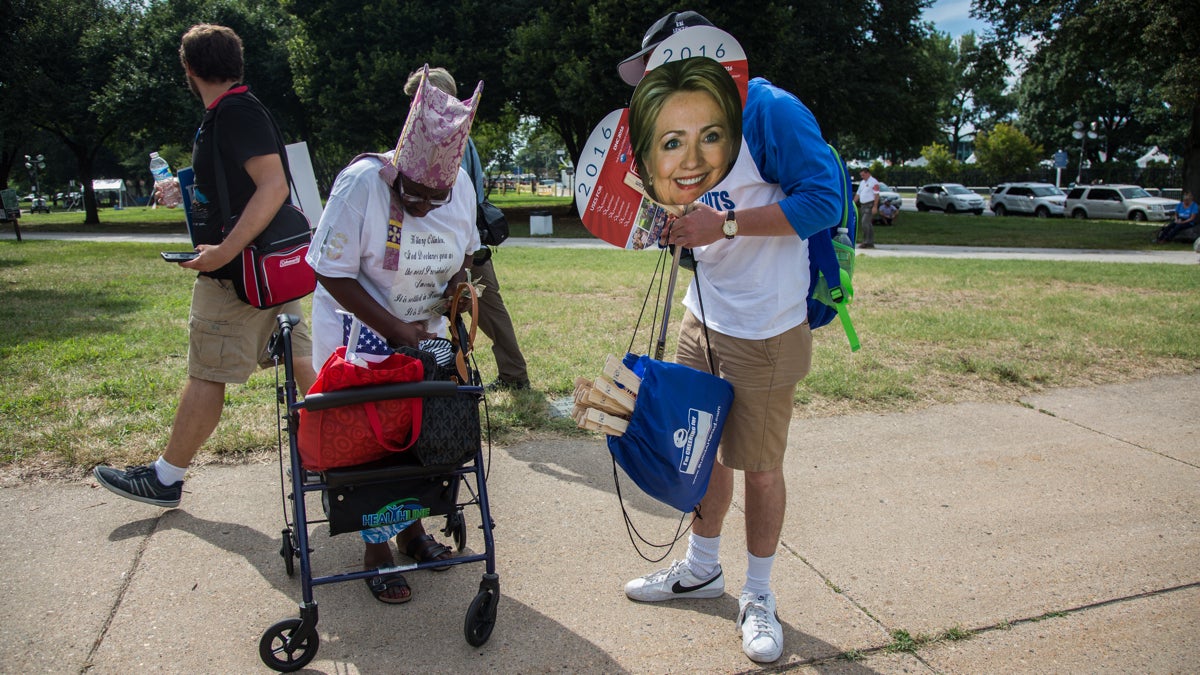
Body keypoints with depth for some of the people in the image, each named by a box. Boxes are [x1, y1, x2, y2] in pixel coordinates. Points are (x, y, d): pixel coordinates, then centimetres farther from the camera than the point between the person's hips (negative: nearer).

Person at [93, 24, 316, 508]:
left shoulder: (235, 112, -15)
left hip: (238, 270, -10)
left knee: (206, 375, 0)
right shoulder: (238, 111, 16)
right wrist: (184, 190, 34)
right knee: (300, 359, 12)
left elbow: (274, 186, -26)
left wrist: (224, 251, -29)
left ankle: (165, 479, 13)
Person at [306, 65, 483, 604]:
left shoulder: (461, 186, -7)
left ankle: (412, 526, 30)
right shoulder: (361, 183, -23)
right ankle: (376, 547, 16)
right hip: (358, 334, -4)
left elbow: (465, 252, 10)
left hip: (424, 333, 5)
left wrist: (458, 287, -10)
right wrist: (393, 328, -24)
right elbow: (333, 272, -20)